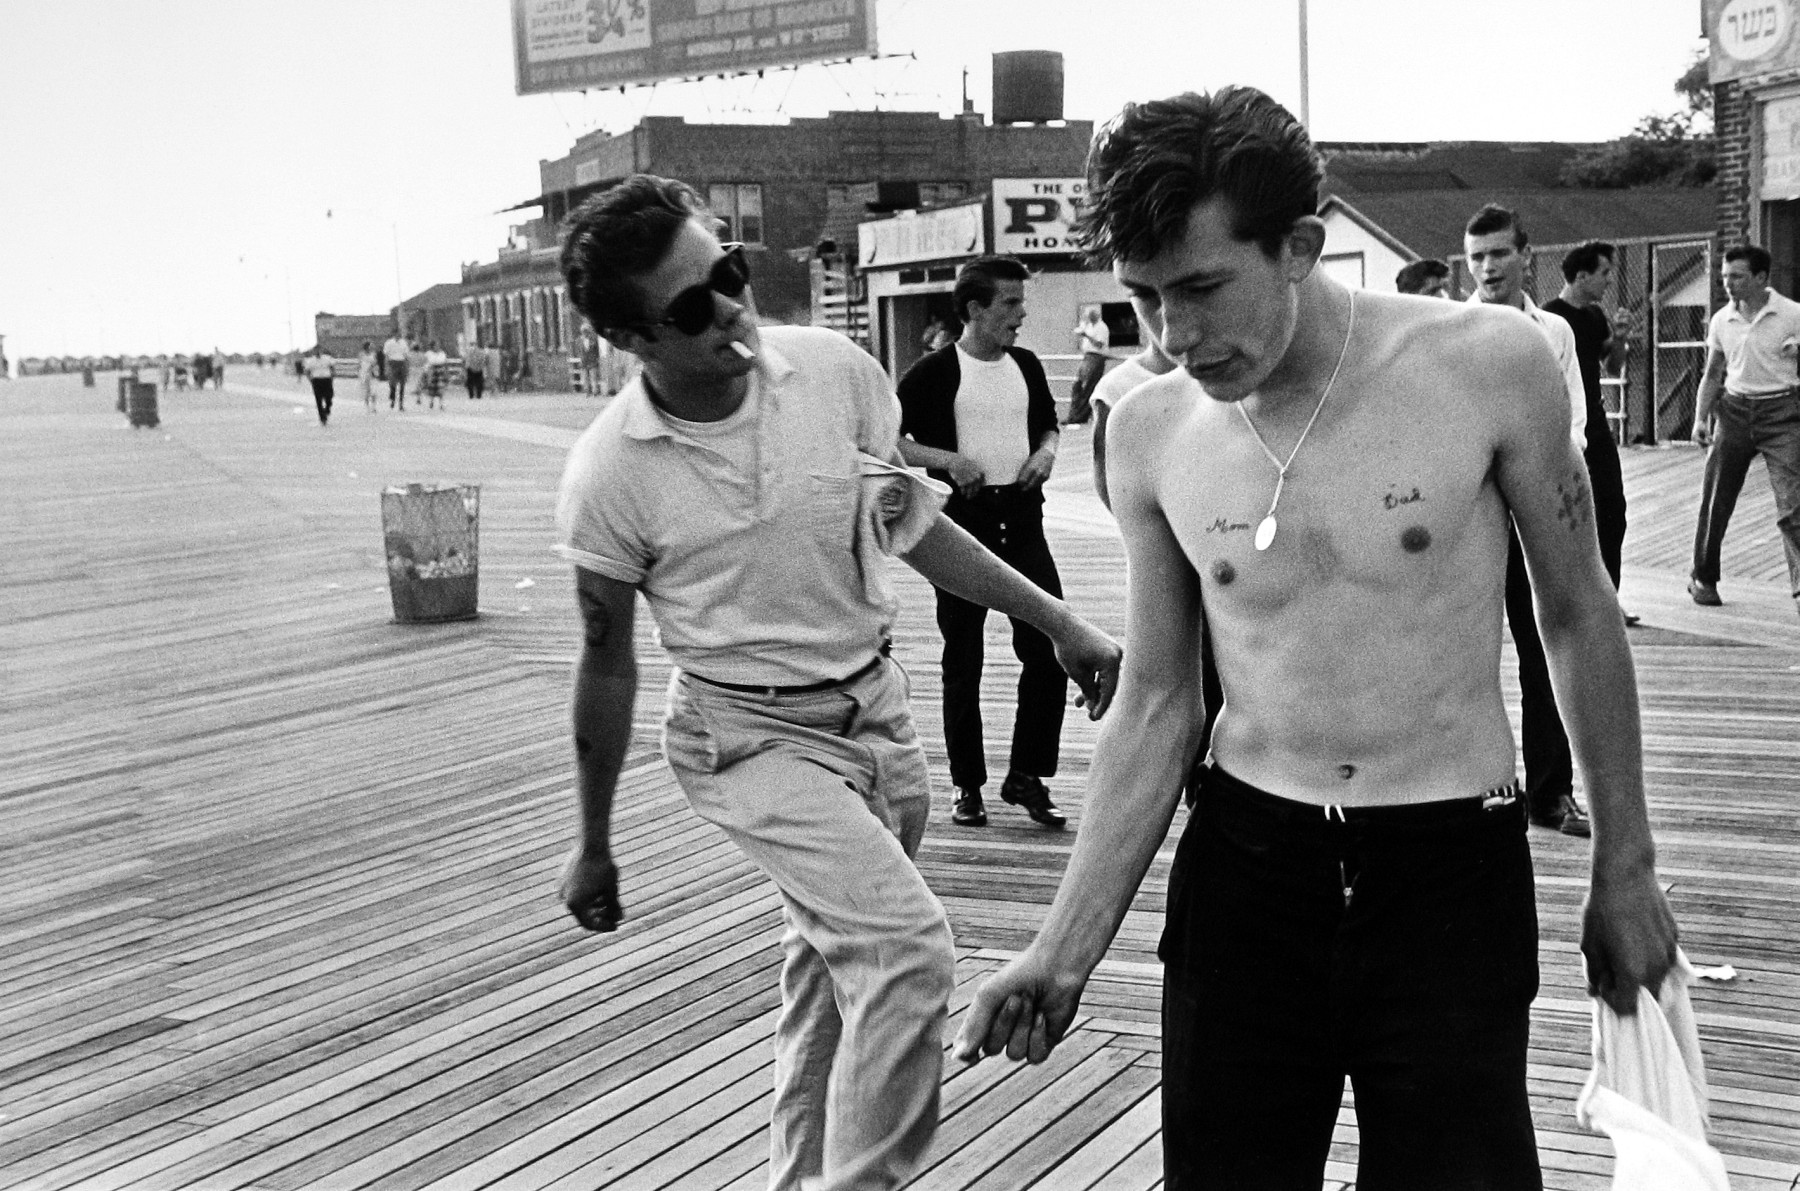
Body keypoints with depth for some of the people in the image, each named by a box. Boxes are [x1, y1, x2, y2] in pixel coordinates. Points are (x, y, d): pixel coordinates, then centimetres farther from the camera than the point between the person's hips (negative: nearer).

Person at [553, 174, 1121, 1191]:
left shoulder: (835, 370, -8)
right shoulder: (610, 476, -16)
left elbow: (913, 523, 7)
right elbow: (609, 666, -4)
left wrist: (1059, 623, 6)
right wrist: (594, 847, 3)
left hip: (878, 707, 5)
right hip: (752, 737, -4)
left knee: (831, 968, 17)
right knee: (908, 947, -20)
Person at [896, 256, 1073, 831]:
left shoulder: (1026, 365, 10)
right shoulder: (934, 371, -6)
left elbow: (1048, 425, 24)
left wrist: (1046, 451, 2)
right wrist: (949, 460, -17)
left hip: (1022, 518, 4)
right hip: (963, 521, -4)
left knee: (1050, 647, -3)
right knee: (963, 660, 5)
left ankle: (1026, 776, 12)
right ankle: (967, 786, 17)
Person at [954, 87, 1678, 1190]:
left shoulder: (1489, 363, -11)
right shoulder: (1149, 432, -4)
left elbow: (1579, 615, 2)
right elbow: (1156, 703, 4)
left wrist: (1625, 866, 8)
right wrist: (1069, 946, -2)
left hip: (1454, 872, -2)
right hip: (1243, 865, 2)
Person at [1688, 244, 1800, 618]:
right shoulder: (1721, 321, 7)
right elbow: (1712, 375, 15)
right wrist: (1700, 417, 4)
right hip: (1734, 411, 4)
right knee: (1715, 500, 7)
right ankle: (1703, 578, 25)